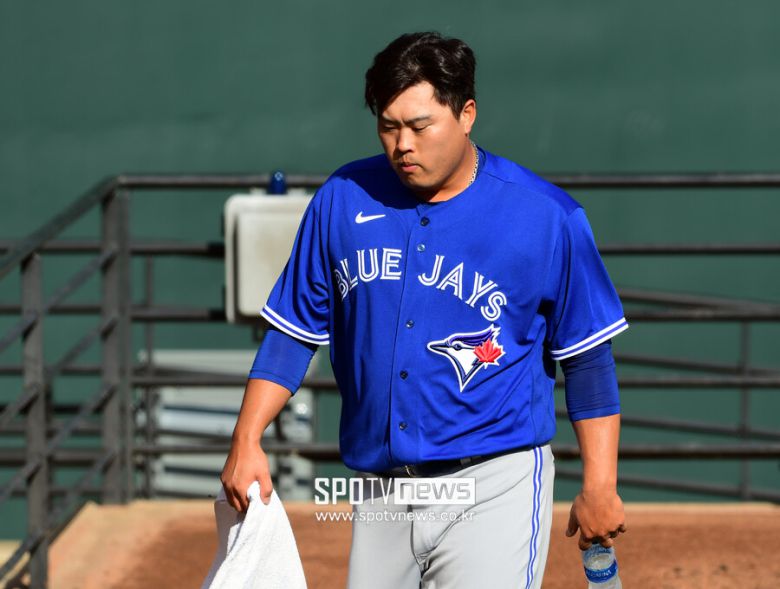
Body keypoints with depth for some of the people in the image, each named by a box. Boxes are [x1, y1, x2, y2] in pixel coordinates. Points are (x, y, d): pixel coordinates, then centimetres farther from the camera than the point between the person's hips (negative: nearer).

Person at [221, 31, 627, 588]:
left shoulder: (547, 217, -5)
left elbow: (588, 355, -1)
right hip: (380, 493, 4)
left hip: (494, 488, -4)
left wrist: (599, 487, -4)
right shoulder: (343, 201, 4)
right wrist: (247, 440, -1)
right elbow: (295, 331, 9)